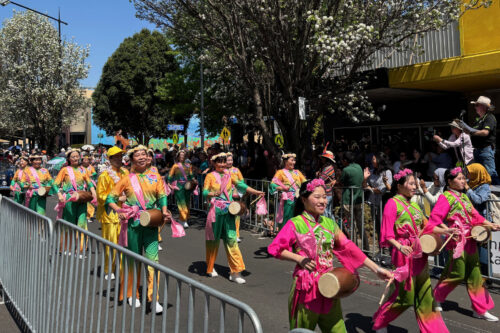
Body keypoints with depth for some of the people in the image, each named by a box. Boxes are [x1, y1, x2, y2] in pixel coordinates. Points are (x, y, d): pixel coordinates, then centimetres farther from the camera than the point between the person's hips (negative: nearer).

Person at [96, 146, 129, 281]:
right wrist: (118, 198, -15)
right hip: (109, 213, -5)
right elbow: (101, 196, -9)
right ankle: (108, 272, 14)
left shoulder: (125, 172, 10)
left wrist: (127, 197, 4)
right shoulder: (104, 175, -7)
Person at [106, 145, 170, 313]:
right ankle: (132, 294, 27)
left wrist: (164, 211, -11)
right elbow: (110, 198, 5)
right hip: (133, 223, 0)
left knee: (152, 259, -5)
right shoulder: (127, 179, 3)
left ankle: (153, 298, 2)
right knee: (134, 259, 10)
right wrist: (119, 210, -13)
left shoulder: (155, 176, 6)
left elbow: (162, 196, 7)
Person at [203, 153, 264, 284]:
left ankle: (235, 272, -1)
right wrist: (213, 194, -27)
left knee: (231, 239, -3)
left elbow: (241, 185, -1)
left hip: (228, 211, 2)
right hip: (215, 211, -2)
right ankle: (210, 268, 26)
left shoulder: (229, 175, 11)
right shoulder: (210, 176, 4)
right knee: (213, 240, 7)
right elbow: (204, 193, -5)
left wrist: (256, 192, -15)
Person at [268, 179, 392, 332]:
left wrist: (376, 269, 0)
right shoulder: (295, 224, -7)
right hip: (306, 287, -4)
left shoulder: (329, 224, 8)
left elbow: (349, 248, 5)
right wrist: (299, 258, -18)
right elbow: (275, 249, -9)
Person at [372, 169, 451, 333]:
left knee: (425, 293, 10)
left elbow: (425, 226, 17)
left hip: (419, 254, 7)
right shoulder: (393, 203, -8)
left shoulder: (413, 205, 14)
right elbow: (387, 235, -13)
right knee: (405, 296, 0)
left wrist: (445, 231, 8)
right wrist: (400, 246, -28)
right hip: (404, 253, -7)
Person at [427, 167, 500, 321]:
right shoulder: (446, 197, -9)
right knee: (457, 274, -2)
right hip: (457, 239, -8)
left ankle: (480, 309, 19)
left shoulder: (464, 197, 15)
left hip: (470, 240, 8)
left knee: (474, 274, 11)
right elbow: (435, 217, -18)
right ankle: (436, 298, 19)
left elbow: (475, 215, 17)